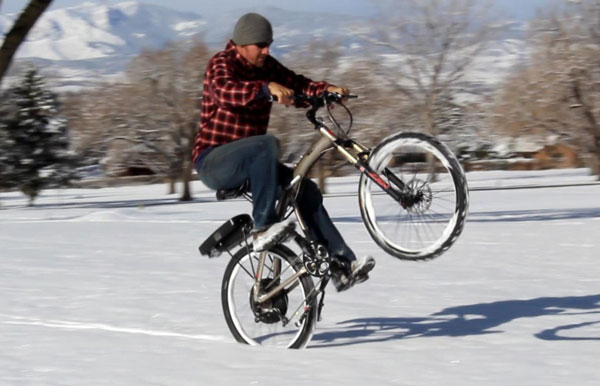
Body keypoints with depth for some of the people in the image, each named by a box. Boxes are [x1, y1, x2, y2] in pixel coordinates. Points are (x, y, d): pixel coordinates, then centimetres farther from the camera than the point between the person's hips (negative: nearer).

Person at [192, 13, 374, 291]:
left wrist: (327, 89, -18)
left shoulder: (266, 66, 9)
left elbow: (296, 84, 3)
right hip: (212, 161, -8)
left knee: (306, 189, -6)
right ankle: (263, 229, -33)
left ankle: (342, 265, -7)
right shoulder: (222, 64, -14)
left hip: (248, 162, 8)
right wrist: (268, 88, -52)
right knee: (267, 144, -35)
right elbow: (225, 91, -36)